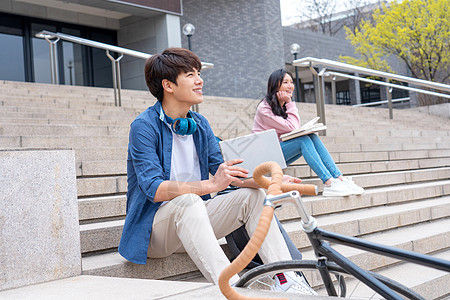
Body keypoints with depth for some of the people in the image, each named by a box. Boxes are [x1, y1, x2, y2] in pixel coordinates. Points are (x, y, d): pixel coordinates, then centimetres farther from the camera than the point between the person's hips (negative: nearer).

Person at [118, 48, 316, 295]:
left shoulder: (200, 124, 9)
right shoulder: (144, 126, -13)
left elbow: (223, 171, 3)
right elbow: (154, 188, -25)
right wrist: (210, 185, -36)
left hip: (191, 220, 7)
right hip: (155, 232, -6)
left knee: (252, 194, -11)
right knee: (187, 200, -36)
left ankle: (286, 280, -19)